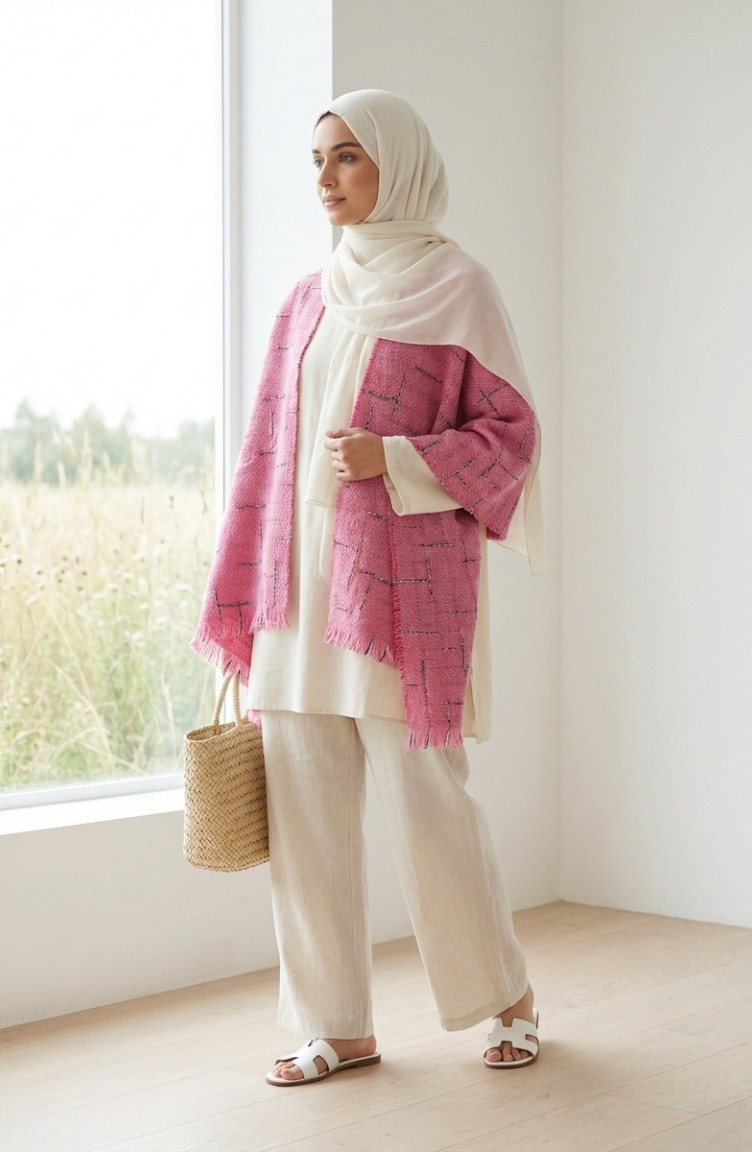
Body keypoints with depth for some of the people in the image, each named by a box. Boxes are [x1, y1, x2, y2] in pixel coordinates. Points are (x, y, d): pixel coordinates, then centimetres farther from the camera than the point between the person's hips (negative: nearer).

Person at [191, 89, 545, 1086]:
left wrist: (393, 460, -17)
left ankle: (507, 991, 21)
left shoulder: (457, 286, 0)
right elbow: (272, 453, 14)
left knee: (427, 805, -2)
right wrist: (241, 604, 10)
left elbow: (510, 430, -2)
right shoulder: (311, 301, 15)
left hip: (400, 583, -5)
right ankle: (338, 1026, 16)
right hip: (302, 583, 5)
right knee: (305, 811, 4)